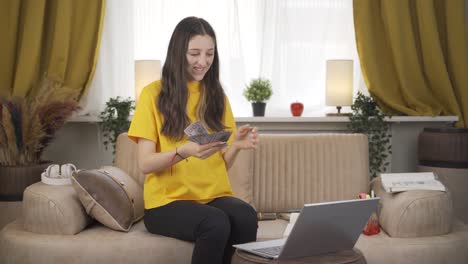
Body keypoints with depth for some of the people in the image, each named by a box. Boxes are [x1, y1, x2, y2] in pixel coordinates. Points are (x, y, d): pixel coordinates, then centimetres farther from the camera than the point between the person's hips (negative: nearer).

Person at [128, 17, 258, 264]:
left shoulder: (217, 96, 12)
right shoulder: (153, 94, -1)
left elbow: (223, 163, 11)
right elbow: (145, 164, -7)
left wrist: (235, 145, -11)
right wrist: (183, 151, -25)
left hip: (215, 195, 4)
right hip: (167, 200, -3)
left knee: (246, 216, -31)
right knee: (216, 223, -34)